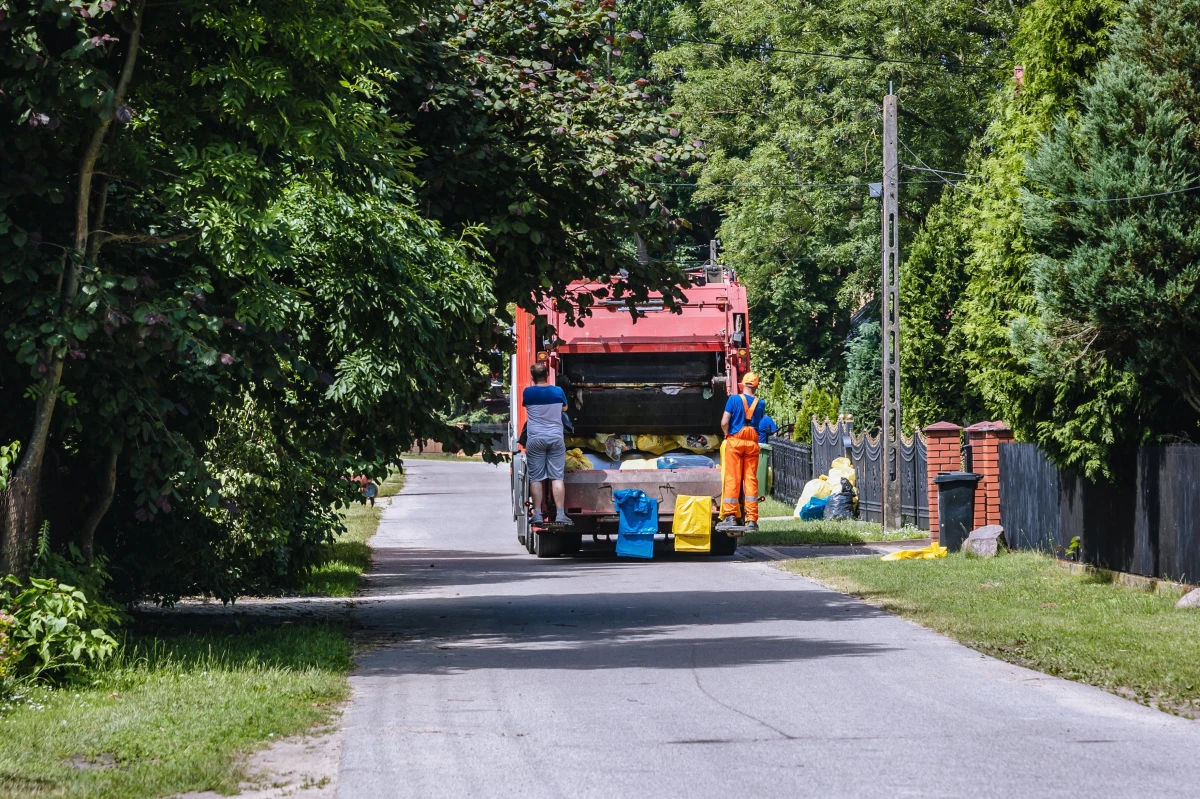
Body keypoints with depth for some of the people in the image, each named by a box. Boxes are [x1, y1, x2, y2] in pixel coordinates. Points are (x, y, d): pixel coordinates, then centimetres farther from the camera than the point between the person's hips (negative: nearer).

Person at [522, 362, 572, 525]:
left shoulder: (528, 393, -5)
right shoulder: (558, 391, -1)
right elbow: (565, 409, 18)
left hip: (535, 439, -1)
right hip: (556, 438, 1)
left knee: (536, 478, 4)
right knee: (557, 477, -1)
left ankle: (537, 514, -1)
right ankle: (560, 514, -7)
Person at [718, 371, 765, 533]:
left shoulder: (734, 399, -4)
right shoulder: (759, 403, 4)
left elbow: (724, 422, -8)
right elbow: (759, 423, 9)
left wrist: (727, 434, 10)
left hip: (735, 441, -2)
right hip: (752, 443, 2)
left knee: (732, 479, 0)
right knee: (751, 480, 2)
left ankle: (730, 516, -4)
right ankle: (751, 520, -1)